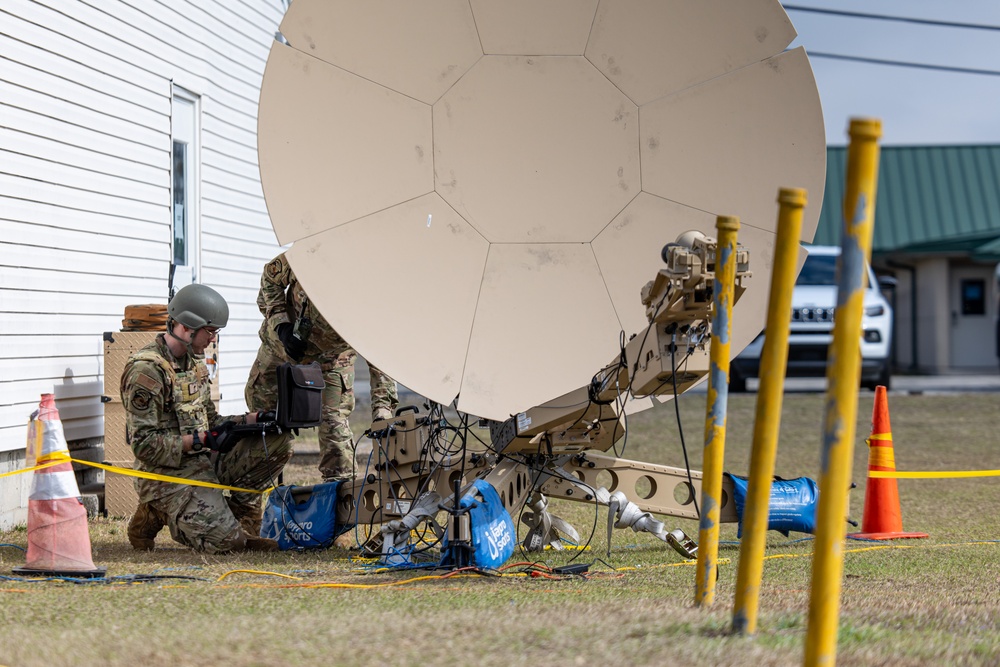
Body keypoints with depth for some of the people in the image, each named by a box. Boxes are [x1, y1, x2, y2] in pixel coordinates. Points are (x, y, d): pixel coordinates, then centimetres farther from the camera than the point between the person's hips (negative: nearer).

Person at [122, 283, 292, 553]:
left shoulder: (195, 361, 14)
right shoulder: (146, 369, -17)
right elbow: (145, 444, -19)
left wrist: (251, 420, 4)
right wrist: (201, 440, -24)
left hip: (205, 461, 9)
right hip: (168, 473, -9)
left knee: (278, 440, -1)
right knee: (224, 541, -21)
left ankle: (244, 523, 7)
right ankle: (155, 515, 3)